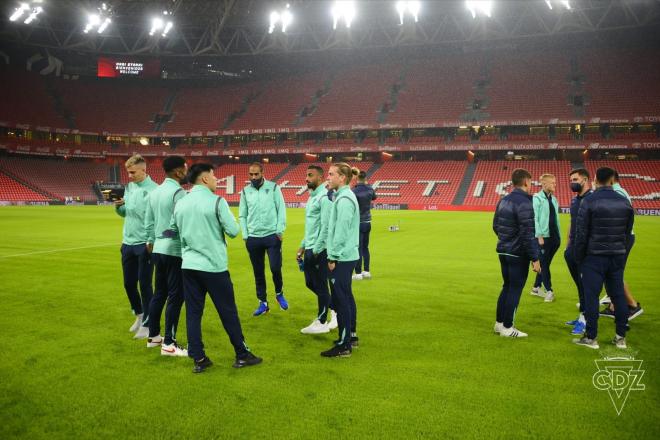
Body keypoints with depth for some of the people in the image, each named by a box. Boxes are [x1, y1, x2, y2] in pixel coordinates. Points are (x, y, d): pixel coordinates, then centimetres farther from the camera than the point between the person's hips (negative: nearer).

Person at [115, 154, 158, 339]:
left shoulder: (154, 189, -14)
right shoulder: (128, 187, 9)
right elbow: (124, 213, 17)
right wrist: (118, 206, -3)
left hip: (144, 244, -7)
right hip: (128, 243, 7)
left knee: (145, 284, 1)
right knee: (129, 283, 14)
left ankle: (147, 324, 12)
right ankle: (139, 315, 34)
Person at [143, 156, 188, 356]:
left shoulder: (154, 192, 12)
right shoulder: (178, 192, -15)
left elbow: (148, 221, 16)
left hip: (158, 249, 9)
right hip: (175, 251, -9)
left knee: (159, 293, 18)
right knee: (175, 296, -3)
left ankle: (153, 336, 28)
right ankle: (168, 344, 1)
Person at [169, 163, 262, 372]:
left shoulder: (180, 203, 6)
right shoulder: (216, 201, -12)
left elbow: (173, 231, 14)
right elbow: (233, 231, -11)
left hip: (189, 265, 5)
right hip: (214, 266, -5)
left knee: (193, 313, 9)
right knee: (228, 312, 6)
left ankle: (198, 359, 14)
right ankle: (242, 355, 17)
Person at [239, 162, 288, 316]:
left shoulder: (273, 187, -1)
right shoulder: (245, 191, 6)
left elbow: (281, 210, -2)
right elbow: (242, 215, 9)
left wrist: (280, 231, -9)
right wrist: (245, 235, 1)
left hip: (272, 235, -3)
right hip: (253, 238, 3)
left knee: (275, 268, -7)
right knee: (258, 272, 8)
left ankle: (279, 293, 22)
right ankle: (263, 303, 20)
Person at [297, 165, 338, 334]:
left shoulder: (324, 198, -15)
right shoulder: (312, 197, 15)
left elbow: (325, 227, -20)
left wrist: (316, 251, -19)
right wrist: (303, 246, 18)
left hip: (320, 250, -10)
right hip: (310, 249, 10)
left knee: (321, 286, 2)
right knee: (310, 284, 16)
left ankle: (321, 323, 14)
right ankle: (334, 309, 30)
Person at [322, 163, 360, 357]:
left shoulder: (344, 199, -17)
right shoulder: (345, 196, 14)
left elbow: (341, 232, -22)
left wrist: (333, 257, -16)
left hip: (342, 258, -10)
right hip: (347, 256, 10)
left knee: (341, 300, -5)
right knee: (347, 298, 17)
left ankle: (344, 345, 1)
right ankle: (351, 336, 28)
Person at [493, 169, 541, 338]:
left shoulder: (503, 200, 7)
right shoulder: (524, 203, -19)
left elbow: (495, 225, 15)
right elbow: (527, 234, -22)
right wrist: (535, 258, -17)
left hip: (503, 252, 8)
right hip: (518, 255, -8)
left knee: (507, 286, 19)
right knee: (515, 289, 2)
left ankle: (499, 322, 26)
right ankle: (507, 327, 10)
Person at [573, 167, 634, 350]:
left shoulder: (589, 201, -10)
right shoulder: (624, 202, 4)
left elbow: (581, 233, -9)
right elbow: (627, 232, 10)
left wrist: (579, 258, 0)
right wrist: (621, 253, 18)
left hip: (594, 256, -5)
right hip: (617, 256, 5)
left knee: (591, 296, 0)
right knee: (618, 295, 11)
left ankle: (591, 337, 4)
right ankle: (621, 337, 17)